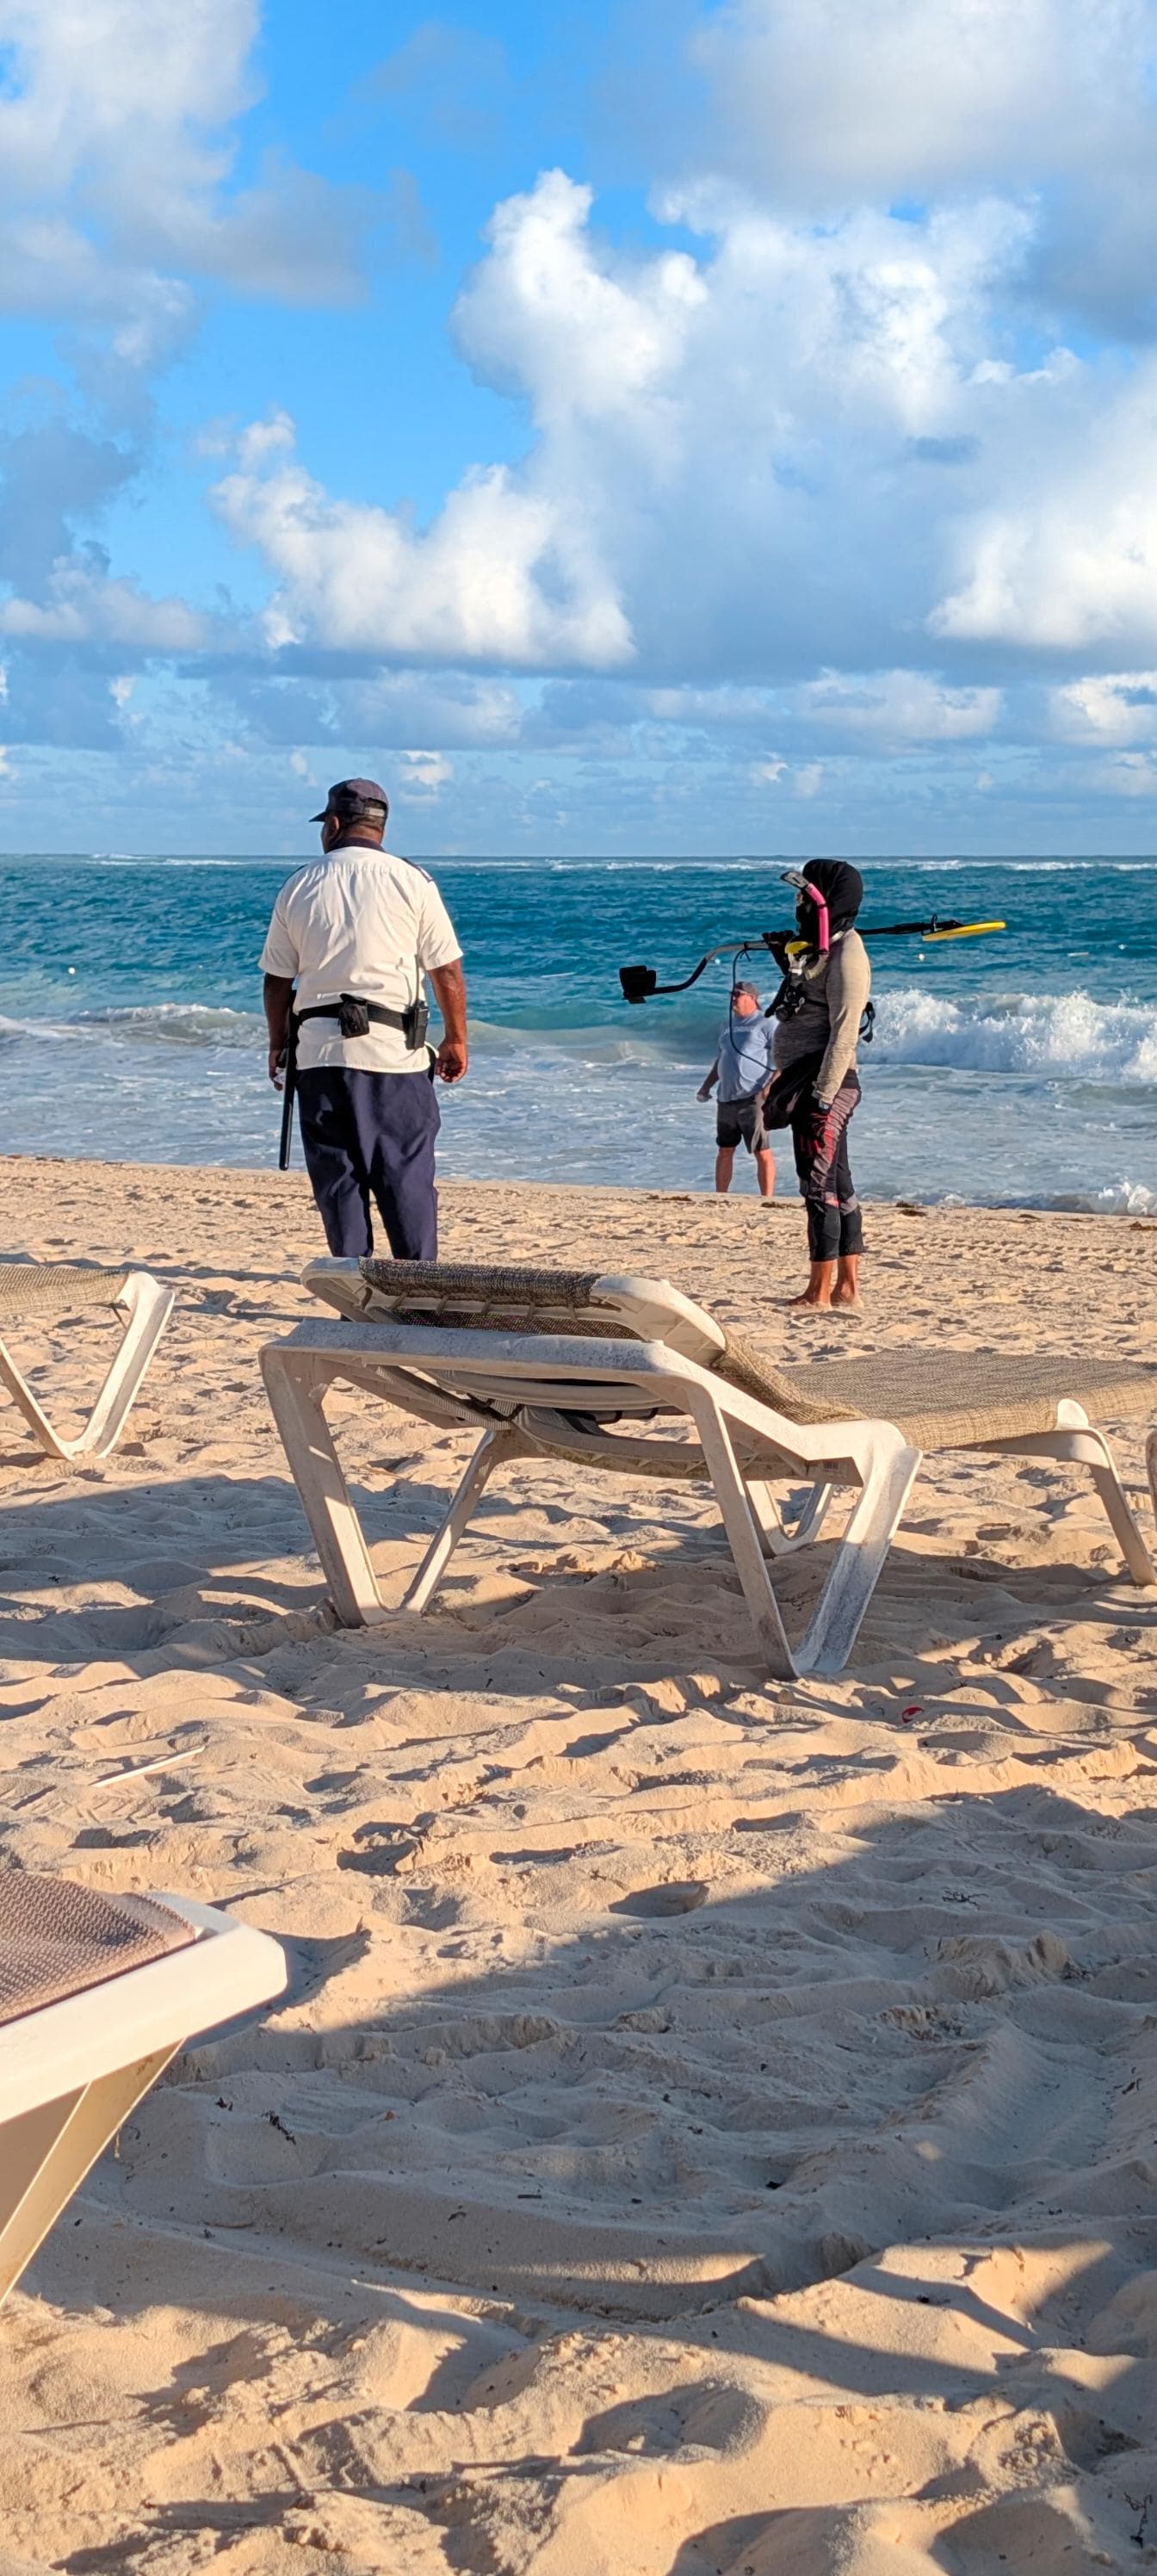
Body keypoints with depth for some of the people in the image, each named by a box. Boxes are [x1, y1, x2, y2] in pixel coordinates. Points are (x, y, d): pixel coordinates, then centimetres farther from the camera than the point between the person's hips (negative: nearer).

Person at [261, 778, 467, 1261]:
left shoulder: (299, 886, 7)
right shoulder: (411, 881, 0)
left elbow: (277, 980, 11)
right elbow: (447, 971, -1)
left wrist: (278, 1044, 23)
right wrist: (456, 1039, 10)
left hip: (319, 1049, 2)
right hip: (394, 1048, -2)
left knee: (337, 1174, 8)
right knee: (406, 1174, 2)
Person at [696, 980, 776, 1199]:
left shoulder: (764, 1024, -4)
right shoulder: (728, 1024, 18)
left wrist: (770, 1086, -19)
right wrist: (707, 1086, 16)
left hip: (752, 1098, -7)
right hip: (726, 1098, 7)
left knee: (762, 1152, -6)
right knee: (724, 1151, 11)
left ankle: (767, 1199, -5)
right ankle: (720, 1197, 17)